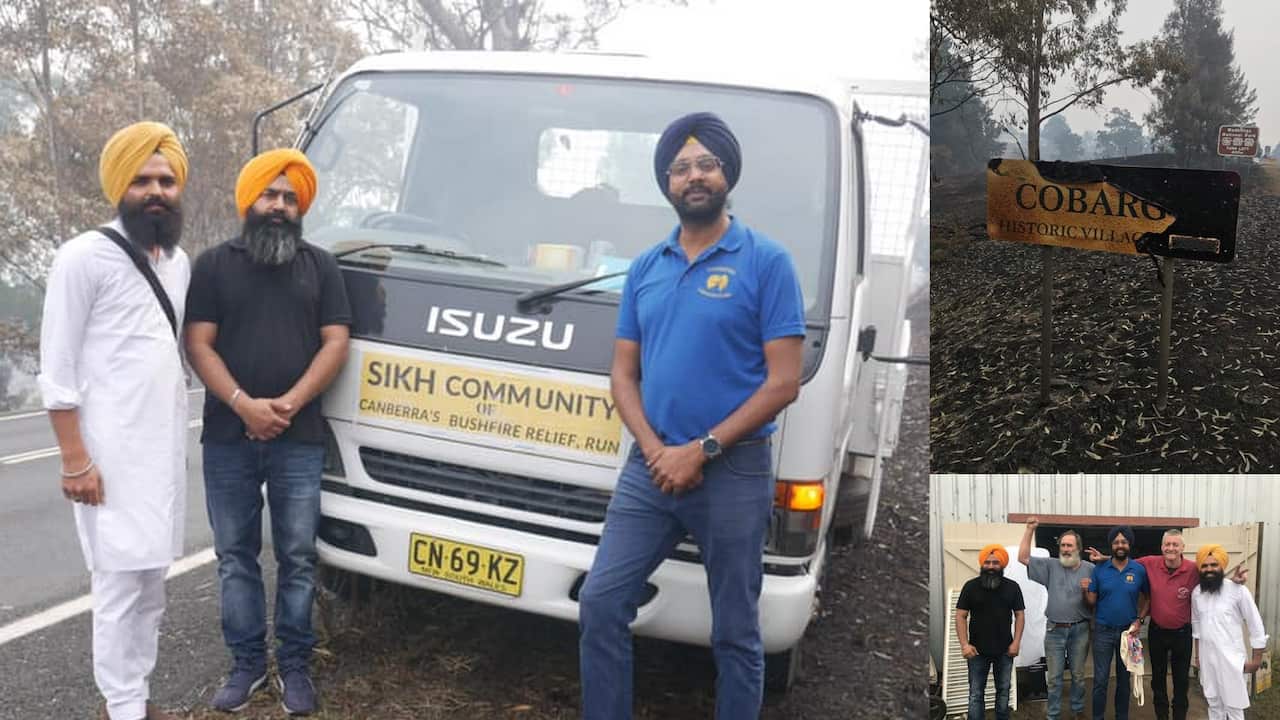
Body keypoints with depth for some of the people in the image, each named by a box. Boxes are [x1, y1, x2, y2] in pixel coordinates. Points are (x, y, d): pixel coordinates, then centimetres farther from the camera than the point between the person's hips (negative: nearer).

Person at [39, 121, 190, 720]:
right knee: (120, 584, -5)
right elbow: (56, 370, -10)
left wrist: (176, 434, 15)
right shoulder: (85, 257, -8)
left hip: (166, 448, 7)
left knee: (150, 582, 12)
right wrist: (74, 460, -14)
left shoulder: (178, 262, 13)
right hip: (112, 453, -7)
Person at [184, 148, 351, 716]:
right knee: (235, 557, 8)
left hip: (299, 442, 0)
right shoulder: (214, 265, 6)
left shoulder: (320, 266, 9)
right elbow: (198, 345, -1)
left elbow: (336, 343, 1)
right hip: (227, 441, 0)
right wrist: (244, 404, -15)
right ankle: (246, 662, 20)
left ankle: (294, 665, 16)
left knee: (298, 559, 5)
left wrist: (290, 403, -12)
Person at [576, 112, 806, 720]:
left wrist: (701, 451, -14)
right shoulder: (644, 268, 10)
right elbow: (623, 375, 10)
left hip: (734, 472, -4)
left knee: (735, 632, 8)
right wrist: (655, 450, -7)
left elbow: (783, 383, -11)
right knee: (600, 605, 3)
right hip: (650, 467, 5)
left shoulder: (766, 261, -5)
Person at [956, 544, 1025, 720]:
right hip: (977, 650, -2)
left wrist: (1016, 642, -6)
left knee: (1003, 691, 15)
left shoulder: (1012, 587, 1)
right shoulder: (971, 586, -5)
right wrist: (964, 644, -13)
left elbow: (1019, 615, 4)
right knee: (976, 693, 3)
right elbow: (961, 616, -4)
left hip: (1005, 650, 2)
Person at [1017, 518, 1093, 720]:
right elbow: (1023, 558, -4)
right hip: (1054, 630, 1)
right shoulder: (1051, 566, 1)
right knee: (1054, 676, 7)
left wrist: (1089, 590, -21)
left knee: (1078, 674, 13)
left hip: (1079, 629, 0)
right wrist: (1030, 529, -9)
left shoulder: (1090, 569, -1)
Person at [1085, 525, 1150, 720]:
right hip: (1103, 631, -1)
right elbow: (1092, 601, -1)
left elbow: (1147, 597, 7)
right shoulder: (1099, 570, -4)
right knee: (1100, 680, 1)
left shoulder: (1139, 570, -3)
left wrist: (1139, 620, -5)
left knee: (1124, 679, 13)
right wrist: (1085, 591, -22)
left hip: (1128, 631, 1)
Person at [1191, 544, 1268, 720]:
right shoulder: (1196, 592, 3)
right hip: (1206, 657, 5)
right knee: (1213, 704, 15)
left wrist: (1256, 658, -6)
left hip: (1231, 658, -5)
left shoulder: (1238, 590, -13)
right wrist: (1198, 655, 17)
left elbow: (1255, 625, -8)